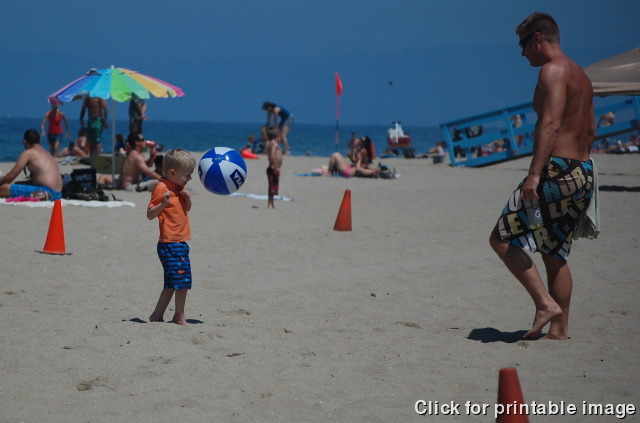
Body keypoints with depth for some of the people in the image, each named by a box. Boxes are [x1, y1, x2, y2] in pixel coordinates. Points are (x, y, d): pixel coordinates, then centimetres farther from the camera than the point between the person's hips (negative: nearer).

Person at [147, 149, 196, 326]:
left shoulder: (180, 188, 14)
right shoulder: (161, 189, -13)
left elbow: (187, 209, 26)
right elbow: (150, 214, -14)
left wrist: (187, 198, 4)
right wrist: (163, 203, -31)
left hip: (180, 243, 10)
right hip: (169, 243, -10)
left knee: (172, 283, 14)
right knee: (182, 278, -9)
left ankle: (157, 315, 21)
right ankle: (179, 316, 3)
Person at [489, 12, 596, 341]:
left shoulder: (553, 70, -10)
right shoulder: (580, 75, 19)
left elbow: (551, 124, -22)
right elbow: (590, 131, 23)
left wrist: (535, 173, -28)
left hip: (558, 170, -10)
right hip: (583, 172, 10)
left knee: (502, 238, -6)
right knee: (555, 253, 15)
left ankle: (545, 303, -13)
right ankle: (559, 329, 15)